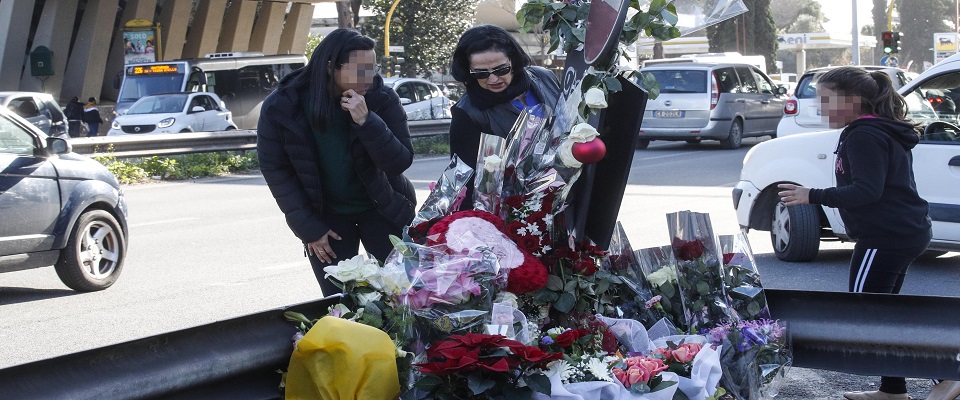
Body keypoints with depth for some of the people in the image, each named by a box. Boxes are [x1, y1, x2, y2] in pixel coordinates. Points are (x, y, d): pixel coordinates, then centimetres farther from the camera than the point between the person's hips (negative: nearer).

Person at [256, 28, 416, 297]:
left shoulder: (382, 99, -16)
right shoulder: (280, 107, -16)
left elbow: (401, 162, -19)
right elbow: (275, 169, -8)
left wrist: (366, 122, -35)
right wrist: (309, 229, -10)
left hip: (382, 208, 0)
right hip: (325, 214, 0)